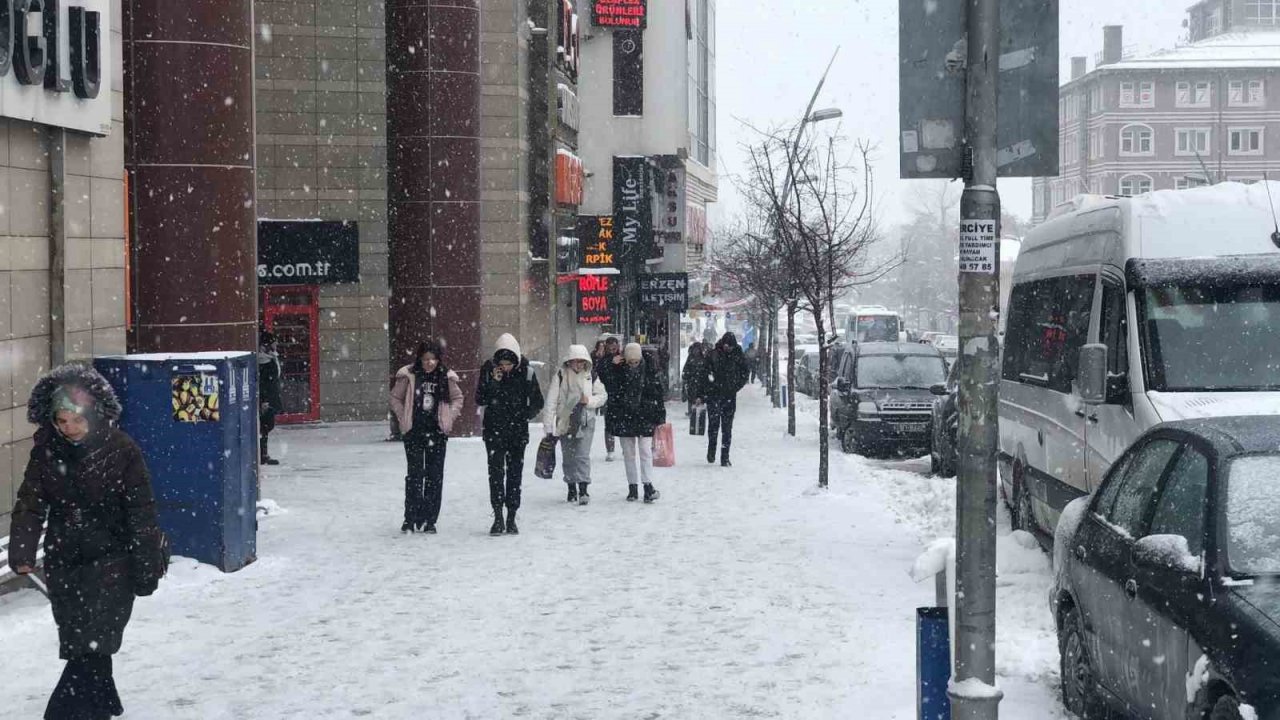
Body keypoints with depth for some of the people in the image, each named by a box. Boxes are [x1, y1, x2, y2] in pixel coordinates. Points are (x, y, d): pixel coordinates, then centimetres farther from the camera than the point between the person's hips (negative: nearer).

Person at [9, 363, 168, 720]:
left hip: (111, 560, -4)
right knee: (79, 643, 13)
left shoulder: (121, 449, -13)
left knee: (94, 643, -13)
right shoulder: (46, 449, -3)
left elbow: (141, 513, -10)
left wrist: (147, 569, -9)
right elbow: (30, 503, -2)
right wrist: (21, 550, -16)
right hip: (64, 562, 4)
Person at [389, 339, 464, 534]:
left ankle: (429, 520, 10)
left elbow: (457, 398, 14)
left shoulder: (446, 377, 1)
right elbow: (395, 398, 7)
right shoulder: (409, 375, -4)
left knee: (435, 476, 3)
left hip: (437, 432, 2)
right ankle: (410, 519, 4)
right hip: (414, 432, -2)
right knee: (415, 474, -4)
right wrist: (403, 417, -2)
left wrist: (449, 417, 2)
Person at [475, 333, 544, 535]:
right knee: (496, 472, -7)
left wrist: (525, 415, -12)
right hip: (494, 430, 0)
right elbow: (480, 400, -5)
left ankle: (511, 519, 12)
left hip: (518, 431, 0)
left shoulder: (525, 372, -6)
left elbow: (537, 402, 3)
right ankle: (498, 517, -4)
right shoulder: (488, 369, -5)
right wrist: (493, 383, -18)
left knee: (514, 474, 5)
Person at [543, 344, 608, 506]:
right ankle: (571, 488, 23)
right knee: (568, 457, 10)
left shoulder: (591, 375, 1)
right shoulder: (561, 375, -5)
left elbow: (603, 395, 8)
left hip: (585, 421, -1)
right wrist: (548, 426, -8)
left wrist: (590, 400, -13)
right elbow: (551, 401, -5)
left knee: (583, 456, -11)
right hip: (565, 421, 1)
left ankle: (583, 489, -13)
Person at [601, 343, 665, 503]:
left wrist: (660, 417, -2)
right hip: (623, 418, 2)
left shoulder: (649, 370, -4)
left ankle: (648, 487, -4)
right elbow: (607, 386, -11)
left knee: (645, 452, -5)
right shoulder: (618, 369, -2)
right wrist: (610, 366, -17)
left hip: (645, 417, -2)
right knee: (629, 454, 8)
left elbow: (658, 394, 0)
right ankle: (632, 488, 15)